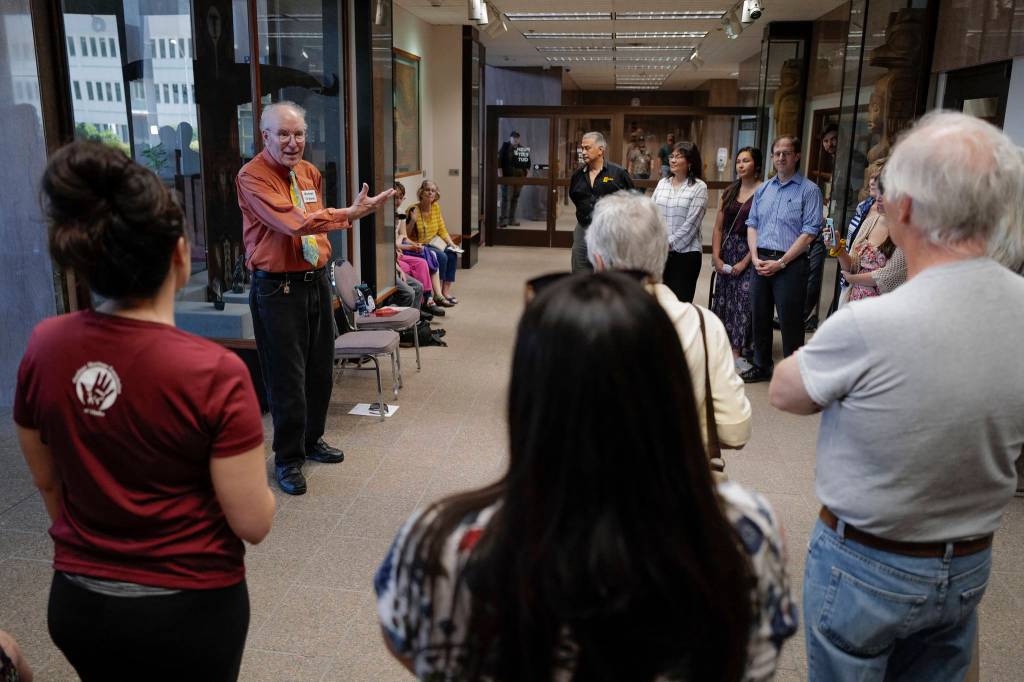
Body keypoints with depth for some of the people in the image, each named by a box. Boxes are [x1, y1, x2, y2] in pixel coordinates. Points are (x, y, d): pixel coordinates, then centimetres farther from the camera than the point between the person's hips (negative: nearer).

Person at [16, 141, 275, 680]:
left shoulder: (44, 347, -10)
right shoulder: (214, 373, -26)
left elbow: (47, 482, 4)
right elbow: (253, 524, -19)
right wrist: (246, 468, 1)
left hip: (76, 604, 4)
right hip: (189, 609, -4)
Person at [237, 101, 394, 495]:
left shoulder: (310, 173, 11)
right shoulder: (253, 177, -14)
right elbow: (293, 222, -27)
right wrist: (350, 213, -28)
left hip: (316, 281, 8)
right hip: (277, 288, -7)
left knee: (320, 370, 17)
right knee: (287, 377, 0)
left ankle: (312, 440, 36)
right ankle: (287, 458, 17)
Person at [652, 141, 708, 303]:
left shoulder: (699, 187, -3)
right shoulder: (662, 183, 12)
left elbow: (691, 223, -9)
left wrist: (669, 243, -11)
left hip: (685, 252, -4)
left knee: (681, 301, -1)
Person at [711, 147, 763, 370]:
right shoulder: (730, 192, 11)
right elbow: (718, 227, 11)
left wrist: (745, 262, -14)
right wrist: (716, 256, 1)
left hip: (749, 254, -6)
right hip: (727, 253, 6)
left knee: (744, 301, -5)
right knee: (724, 299, 9)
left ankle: (740, 351, 5)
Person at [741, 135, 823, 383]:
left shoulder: (809, 190, -4)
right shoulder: (762, 190, 13)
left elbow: (809, 232, -10)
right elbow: (752, 225, 13)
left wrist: (781, 262, -14)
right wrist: (755, 257, -3)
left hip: (790, 264, -5)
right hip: (761, 262, 6)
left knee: (790, 321, -1)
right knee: (759, 317, 13)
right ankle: (762, 367, 28)